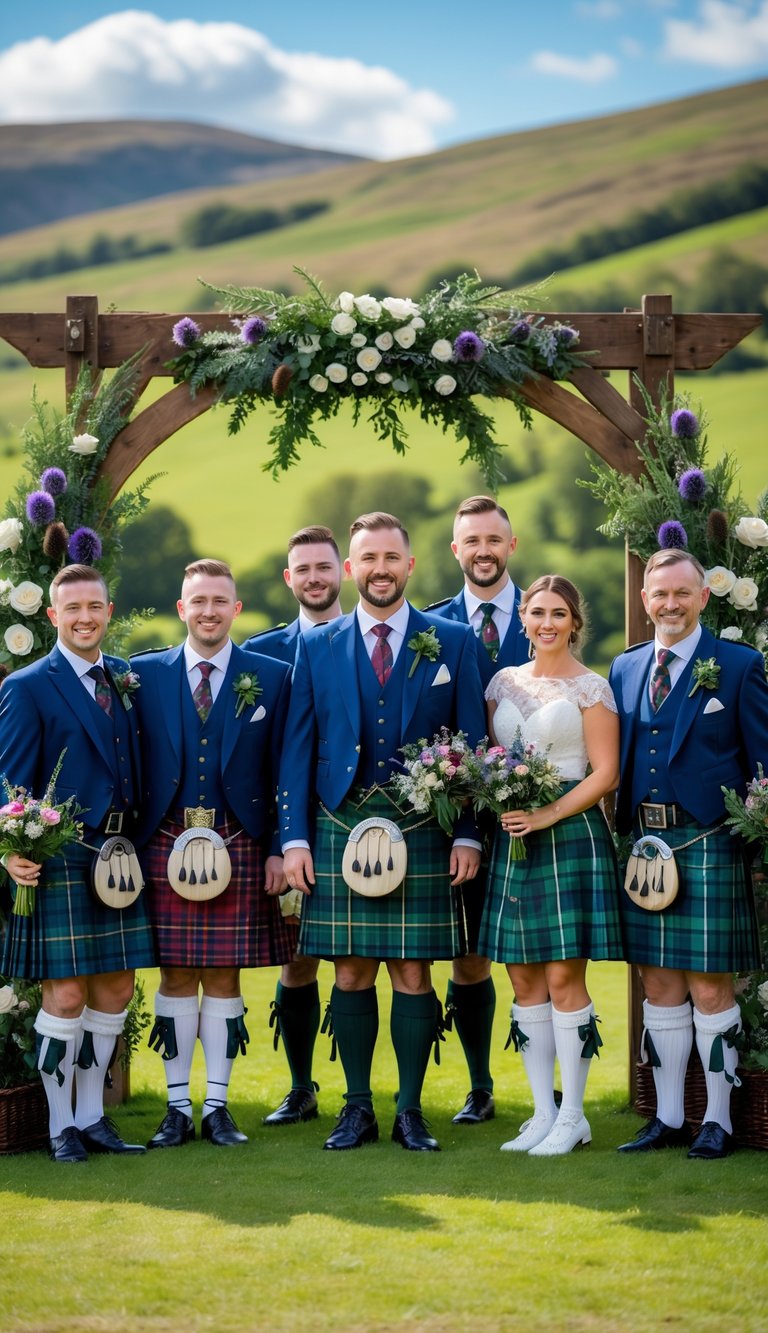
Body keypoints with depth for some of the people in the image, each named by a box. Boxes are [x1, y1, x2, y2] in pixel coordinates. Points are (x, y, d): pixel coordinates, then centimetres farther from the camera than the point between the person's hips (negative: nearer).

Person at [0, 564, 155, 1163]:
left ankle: (92, 1116, 22)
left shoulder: (126, 678, 12)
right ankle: (61, 1127, 10)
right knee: (65, 995, -3)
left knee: (115, 991, 9)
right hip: (58, 861, -5)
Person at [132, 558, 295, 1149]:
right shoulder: (144, 674, 7)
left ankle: (217, 1106, 11)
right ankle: (178, 1106, 11)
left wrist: (279, 848, -2)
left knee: (224, 976, 3)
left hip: (241, 846, 0)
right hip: (166, 844, 0)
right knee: (176, 976, 3)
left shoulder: (271, 676, 5)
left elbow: (284, 771, 4)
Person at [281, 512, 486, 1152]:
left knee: (413, 974, 1)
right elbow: (298, 748, 8)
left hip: (422, 834, -1)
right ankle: (357, 1108, 13)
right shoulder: (317, 647, 9)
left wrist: (468, 834, -3)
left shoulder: (453, 643, 6)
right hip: (340, 829, 1)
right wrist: (295, 837, 0)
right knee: (351, 974, 4)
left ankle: (411, 1111, 10)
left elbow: (471, 743, 4)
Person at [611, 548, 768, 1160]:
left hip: (708, 847, -5)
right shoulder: (625, 667, 13)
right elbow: (617, 760, 15)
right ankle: (668, 1117, 19)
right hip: (641, 845, 5)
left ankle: (718, 1121, 9)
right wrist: (623, 836, 5)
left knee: (710, 987, -1)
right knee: (658, 986, 10)